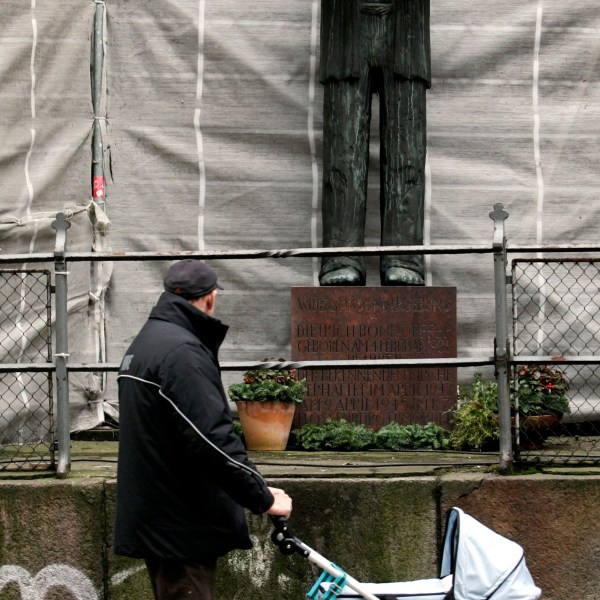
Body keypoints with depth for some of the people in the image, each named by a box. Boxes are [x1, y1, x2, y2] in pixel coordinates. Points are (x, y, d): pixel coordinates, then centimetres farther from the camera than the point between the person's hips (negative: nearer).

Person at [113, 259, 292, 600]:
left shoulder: (147, 342, 16)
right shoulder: (182, 351, -18)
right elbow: (213, 440, -24)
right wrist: (263, 497, -15)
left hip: (155, 517, 11)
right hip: (180, 523, -10)